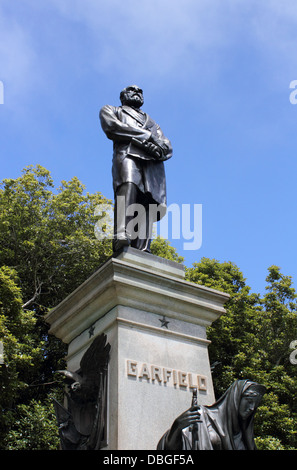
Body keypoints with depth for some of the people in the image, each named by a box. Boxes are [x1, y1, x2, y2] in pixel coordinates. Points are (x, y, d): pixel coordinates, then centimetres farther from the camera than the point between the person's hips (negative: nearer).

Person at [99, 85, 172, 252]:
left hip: (153, 164, 4)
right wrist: (147, 136, -3)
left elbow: (168, 148, 24)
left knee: (148, 202, -21)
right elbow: (112, 126, 5)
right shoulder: (111, 110, 32)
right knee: (128, 186, -35)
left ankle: (142, 250, -38)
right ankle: (121, 237, -53)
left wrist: (161, 147, -4)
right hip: (127, 153, -3)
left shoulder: (151, 122, 43)